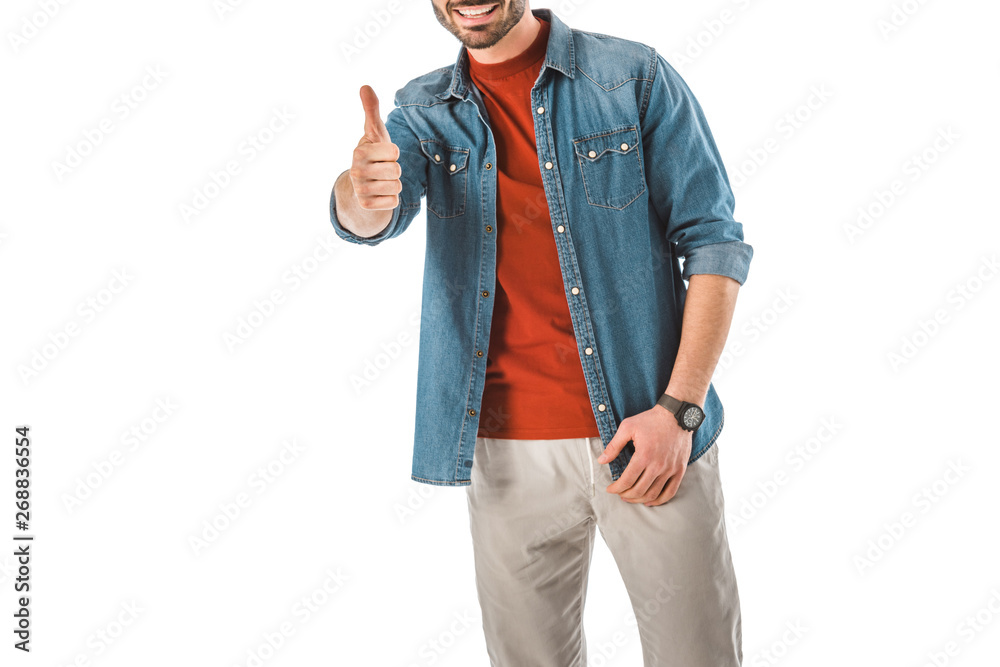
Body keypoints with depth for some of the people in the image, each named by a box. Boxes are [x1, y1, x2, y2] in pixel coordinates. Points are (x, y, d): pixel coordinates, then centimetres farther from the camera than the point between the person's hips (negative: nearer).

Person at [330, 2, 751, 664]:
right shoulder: (423, 109, 7)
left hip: (648, 436, -2)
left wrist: (679, 409, -11)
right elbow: (369, 217, -11)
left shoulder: (637, 77, -1)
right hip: (507, 448, 2)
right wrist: (363, 193, -36)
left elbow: (714, 240, -3)